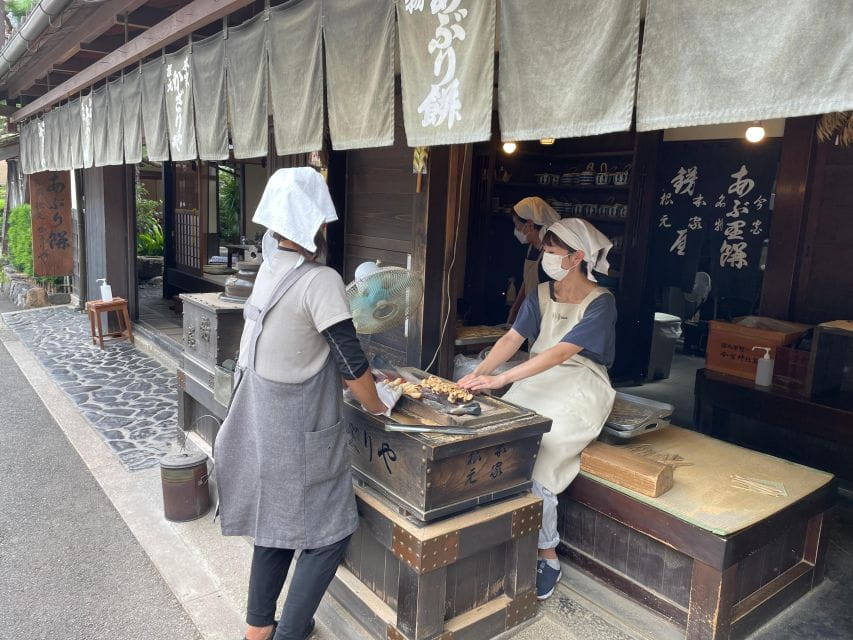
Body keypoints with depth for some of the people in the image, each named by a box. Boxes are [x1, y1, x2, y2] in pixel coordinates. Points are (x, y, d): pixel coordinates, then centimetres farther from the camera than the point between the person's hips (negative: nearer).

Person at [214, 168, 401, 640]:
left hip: (265, 423, 8)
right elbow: (351, 362, -19)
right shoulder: (321, 280, -22)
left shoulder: (270, 270, 4)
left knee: (277, 525, 21)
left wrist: (358, 377, 16)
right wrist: (378, 404, -2)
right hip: (298, 432, -8)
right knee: (328, 535, 8)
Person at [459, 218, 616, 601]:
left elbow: (560, 353, -23)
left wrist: (501, 379, -30)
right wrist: (478, 373, -21)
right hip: (539, 384, 5)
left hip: (580, 391, -5)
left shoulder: (600, 303, -12)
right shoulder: (541, 295, 7)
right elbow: (512, 339, -3)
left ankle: (547, 557, -5)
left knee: (533, 456, -24)